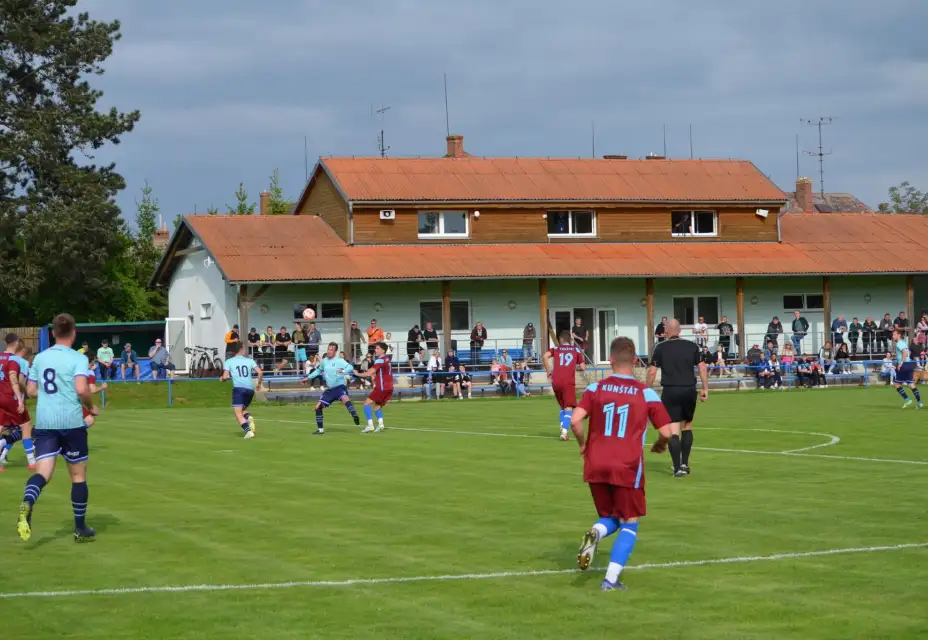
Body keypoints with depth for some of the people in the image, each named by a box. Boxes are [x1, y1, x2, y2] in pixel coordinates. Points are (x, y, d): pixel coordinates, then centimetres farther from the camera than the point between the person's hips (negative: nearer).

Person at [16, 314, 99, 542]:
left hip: (44, 423, 4)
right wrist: (91, 407, 0)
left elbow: (31, 391, 14)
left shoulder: (40, 358, 10)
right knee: (78, 475, 10)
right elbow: (81, 389, -19)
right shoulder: (78, 358, -6)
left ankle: (27, 504, -35)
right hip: (71, 423, -4)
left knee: (43, 473, -3)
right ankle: (80, 529, 17)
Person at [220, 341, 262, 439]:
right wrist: (259, 383, 19)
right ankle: (249, 418, -10)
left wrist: (221, 379, 23)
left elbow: (225, 377, 0)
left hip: (238, 388, -3)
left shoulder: (229, 361, 9)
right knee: (243, 409, 23)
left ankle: (248, 430, -27)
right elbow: (260, 372, 3)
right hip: (250, 388, 4)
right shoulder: (249, 360, 15)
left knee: (238, 413, -5)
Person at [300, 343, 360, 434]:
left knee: (345, 399, -40)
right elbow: (319, 370, 30)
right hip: (330, 389, 7)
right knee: (318, 406, 2)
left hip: (340, 386, -7)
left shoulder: (340, 361, -9)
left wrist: (343, 371, -44)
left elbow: (350, 368, -25)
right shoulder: (324, 361, 11)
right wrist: (308, 378, 30)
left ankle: (354, 416, -46)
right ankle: (320, 429, 13)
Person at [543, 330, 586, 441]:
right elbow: (583, 368, 8)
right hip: (568, 382, -3)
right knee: (568, 408, -5)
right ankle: (565, 431, -23)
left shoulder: (555, 349, 12)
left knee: (563, 406, 22)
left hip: (556, 382, 3)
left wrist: (549, 372, 1)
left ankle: (563, 427, 8)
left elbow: (545, 356, -7)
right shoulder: (576, 350, 11)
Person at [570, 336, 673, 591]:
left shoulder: (595, 389, 1)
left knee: (610, 519, 21)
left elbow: (575, 420, -11)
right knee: (629, 523, 11)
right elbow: (666, 432, -3)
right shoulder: (647, 394, -2)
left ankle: (595, 533, -14)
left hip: (596, 465, 2)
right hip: (628, 467, -2)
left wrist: (583, 444, 7)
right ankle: (611, 579, -3)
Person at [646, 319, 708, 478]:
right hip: (689, 390, 2)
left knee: (673, 430, -2)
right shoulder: (692, 346, 5)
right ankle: (684, 464, 18)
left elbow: (652, 371, -3)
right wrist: (705, 388, 8)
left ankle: (678, 468, -7)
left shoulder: (660, 348, -1)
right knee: (687, 426, 19)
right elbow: (702, 367, 3)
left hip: (670, 391, -2)